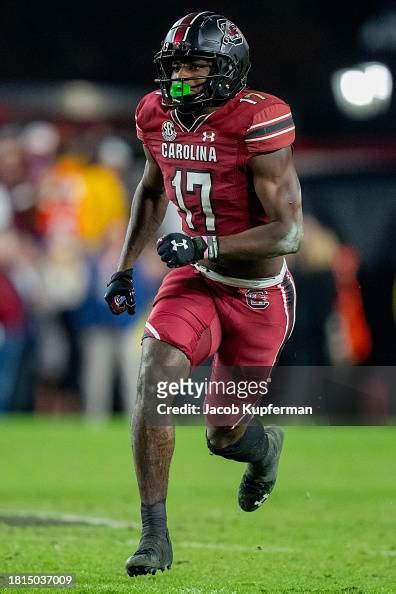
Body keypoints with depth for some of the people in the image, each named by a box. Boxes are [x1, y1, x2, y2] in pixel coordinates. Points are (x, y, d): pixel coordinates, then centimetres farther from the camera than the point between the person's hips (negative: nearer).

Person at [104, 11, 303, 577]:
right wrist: (125, 267, 14)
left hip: (258, 295, -4)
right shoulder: (159, 117, -4)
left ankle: (266, 446, 46)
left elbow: (288, 232, -24)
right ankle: (155, 536, -14)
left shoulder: (255, 123, -23)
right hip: (195, 281, 4)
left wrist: (203, 246, -31)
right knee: (155, 377, -22)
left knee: (223, 433, 5)